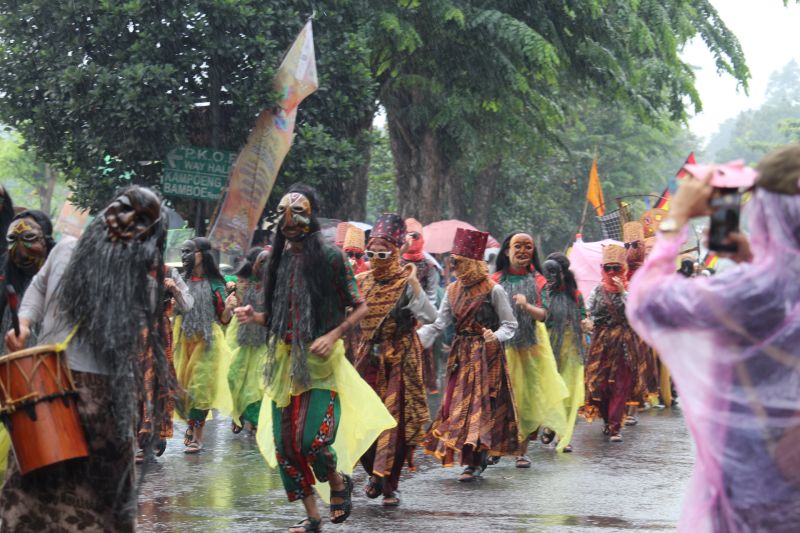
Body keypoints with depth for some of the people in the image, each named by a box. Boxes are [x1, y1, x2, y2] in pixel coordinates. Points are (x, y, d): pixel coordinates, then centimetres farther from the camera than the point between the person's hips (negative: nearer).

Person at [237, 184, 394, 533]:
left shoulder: (330, 257, -5)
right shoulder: (279, 258, 10)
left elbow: (360, 307, -2)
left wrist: (333, 336, -16)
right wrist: (254, 317, 0)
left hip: (319, 361, -5)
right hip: (284, 361, 5)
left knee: (312, 439, -18)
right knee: (285, 443, 3)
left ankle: (338, 482, 14)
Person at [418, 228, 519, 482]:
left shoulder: (493, 290, -10)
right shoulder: (453, 290, 7)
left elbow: (510, 325, -6)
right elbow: (438, 324, 5)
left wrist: (496, 336, -27)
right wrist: (415, 338, -9)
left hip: (486, 355, -6)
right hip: (461, 354, 6)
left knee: (479, 404, -7)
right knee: (458, 403, 5)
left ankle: (475, 462, -3)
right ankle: (477, 458, 14)